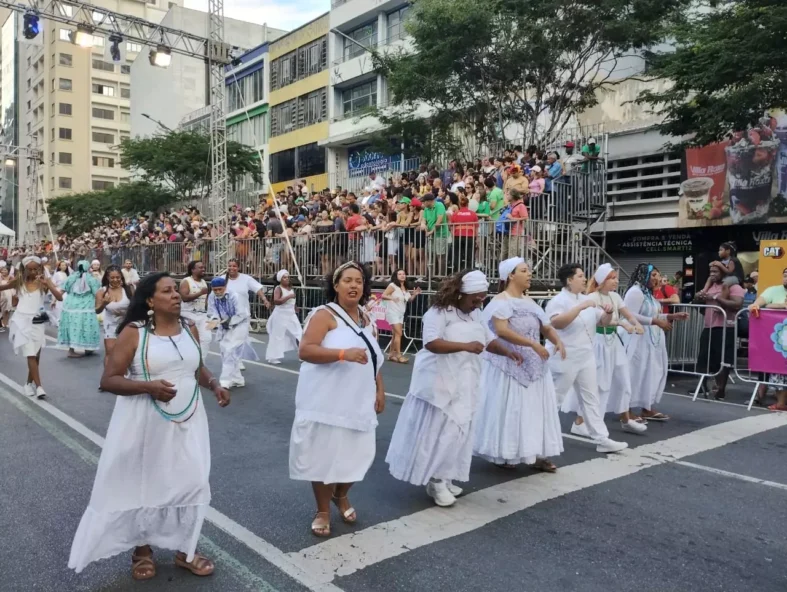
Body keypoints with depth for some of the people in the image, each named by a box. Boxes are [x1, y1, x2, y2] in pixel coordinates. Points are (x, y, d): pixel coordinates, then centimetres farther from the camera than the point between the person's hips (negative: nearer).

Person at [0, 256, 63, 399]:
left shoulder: (44, 281, -2)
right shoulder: (19, 281, 2)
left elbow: (60, 297, -14)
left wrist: (47, 284, -24)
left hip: (37, 322, 1)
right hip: (22, 320, -1)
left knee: (36, 355, 8)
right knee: (31, 355, -8)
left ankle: (29, 383, 27)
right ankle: (38, 387, -9)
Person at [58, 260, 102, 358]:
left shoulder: (71, 277, 7)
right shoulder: (91, 279, -4)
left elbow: (62, 291, 4)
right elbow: (97, 294, -7)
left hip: (70, 306, 4)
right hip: (86, 308, -4)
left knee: (72, 327, 6)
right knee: (86, 327, 4)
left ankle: (71, 350, 7)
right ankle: (87, 349, 12)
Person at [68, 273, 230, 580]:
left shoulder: (189, 329, 2)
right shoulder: (134, 332, -12)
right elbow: (108, 380, -14)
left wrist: (214, 385, -2)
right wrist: (148, 386, -27)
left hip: (187, 420, 4)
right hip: (146, 422, -4)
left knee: (190, 482, 9)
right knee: (143, 483, 12)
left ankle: (185, 550, 28)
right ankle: (142, 550, 34)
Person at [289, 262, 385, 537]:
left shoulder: (366, 320, 11)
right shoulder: (325, 314, -11)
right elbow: (305, 350, -22)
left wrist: (380, 390, 12)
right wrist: (344, 353, -31)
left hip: (358, 401, 6)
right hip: (327, 402, -6)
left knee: (356, 455, 12)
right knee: (325, 456, 5)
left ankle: (341, 496, 41)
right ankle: (323, 511, 25)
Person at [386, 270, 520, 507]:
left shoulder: (475, 314, 12)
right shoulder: (440, 312, -14)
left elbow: (487, 340, 22)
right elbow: (431, 343, -25)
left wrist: (508, 353, 6)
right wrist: (465, 346, -28)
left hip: (463, 383, 8)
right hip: (439, 382, -8)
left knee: (456, 431, 11)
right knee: (437, 431, -3)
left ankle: (443, 479, 21)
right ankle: (436, 482, 9)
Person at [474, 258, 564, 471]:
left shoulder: (529, 302, 11)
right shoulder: (500, 301, -12)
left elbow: (546, 327, 11)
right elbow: (502, 330, -26)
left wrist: (557, 341, -11)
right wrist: (533, 344, -30)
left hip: (532, 366, 8)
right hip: (508, 366, -7)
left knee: (534, 408, 9)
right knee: (507, 409, 1)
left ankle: (536, 454, 17)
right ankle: (503, 454, 14)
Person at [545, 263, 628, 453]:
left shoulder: (587, 299, 9)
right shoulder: (558, 300, -14)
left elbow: (603, 321, 16)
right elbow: (557, 323, -32)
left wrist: (608, 313, -6)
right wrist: (580, 307, -32)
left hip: (585, 358, 8)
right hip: (564, 359, -8)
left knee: (591, 398, 10)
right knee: (554, 399, 1)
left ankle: (602, 439, 16)